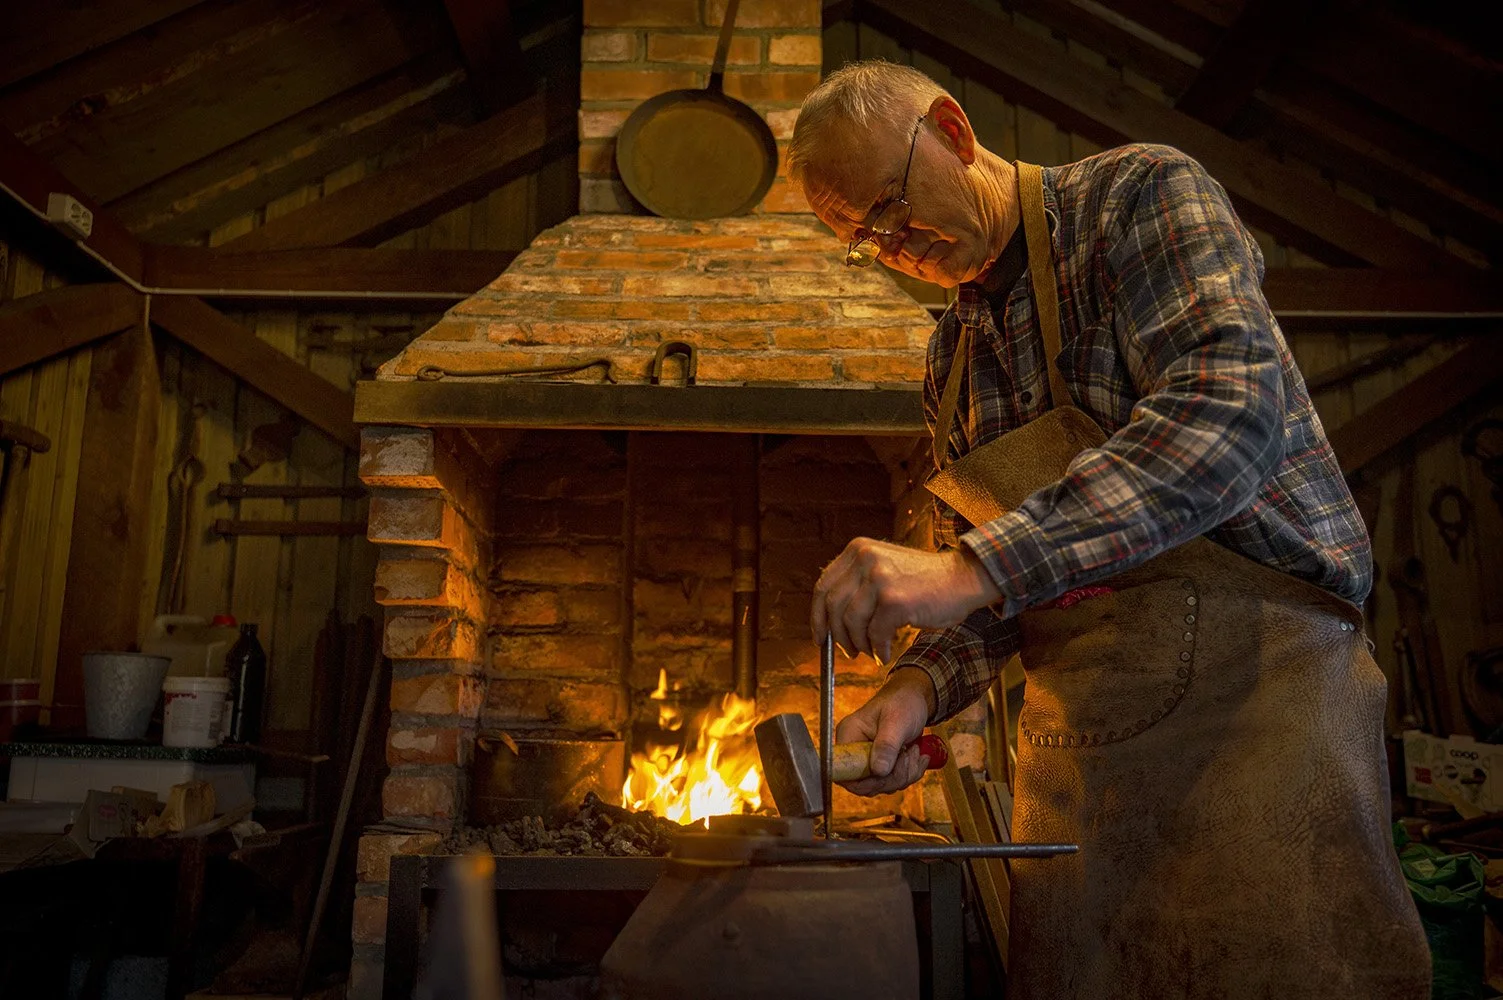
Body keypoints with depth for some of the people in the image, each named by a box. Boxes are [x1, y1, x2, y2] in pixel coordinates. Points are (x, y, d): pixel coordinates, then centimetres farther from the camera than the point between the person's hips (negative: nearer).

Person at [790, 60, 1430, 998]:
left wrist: (972, 568, -32)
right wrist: (919, 686, -7)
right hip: (1076, 739, 6)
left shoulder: (1141, 194, -6)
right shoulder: (953, 358, 12)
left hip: (1251, 695, -5)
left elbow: (1229, 411, -25)